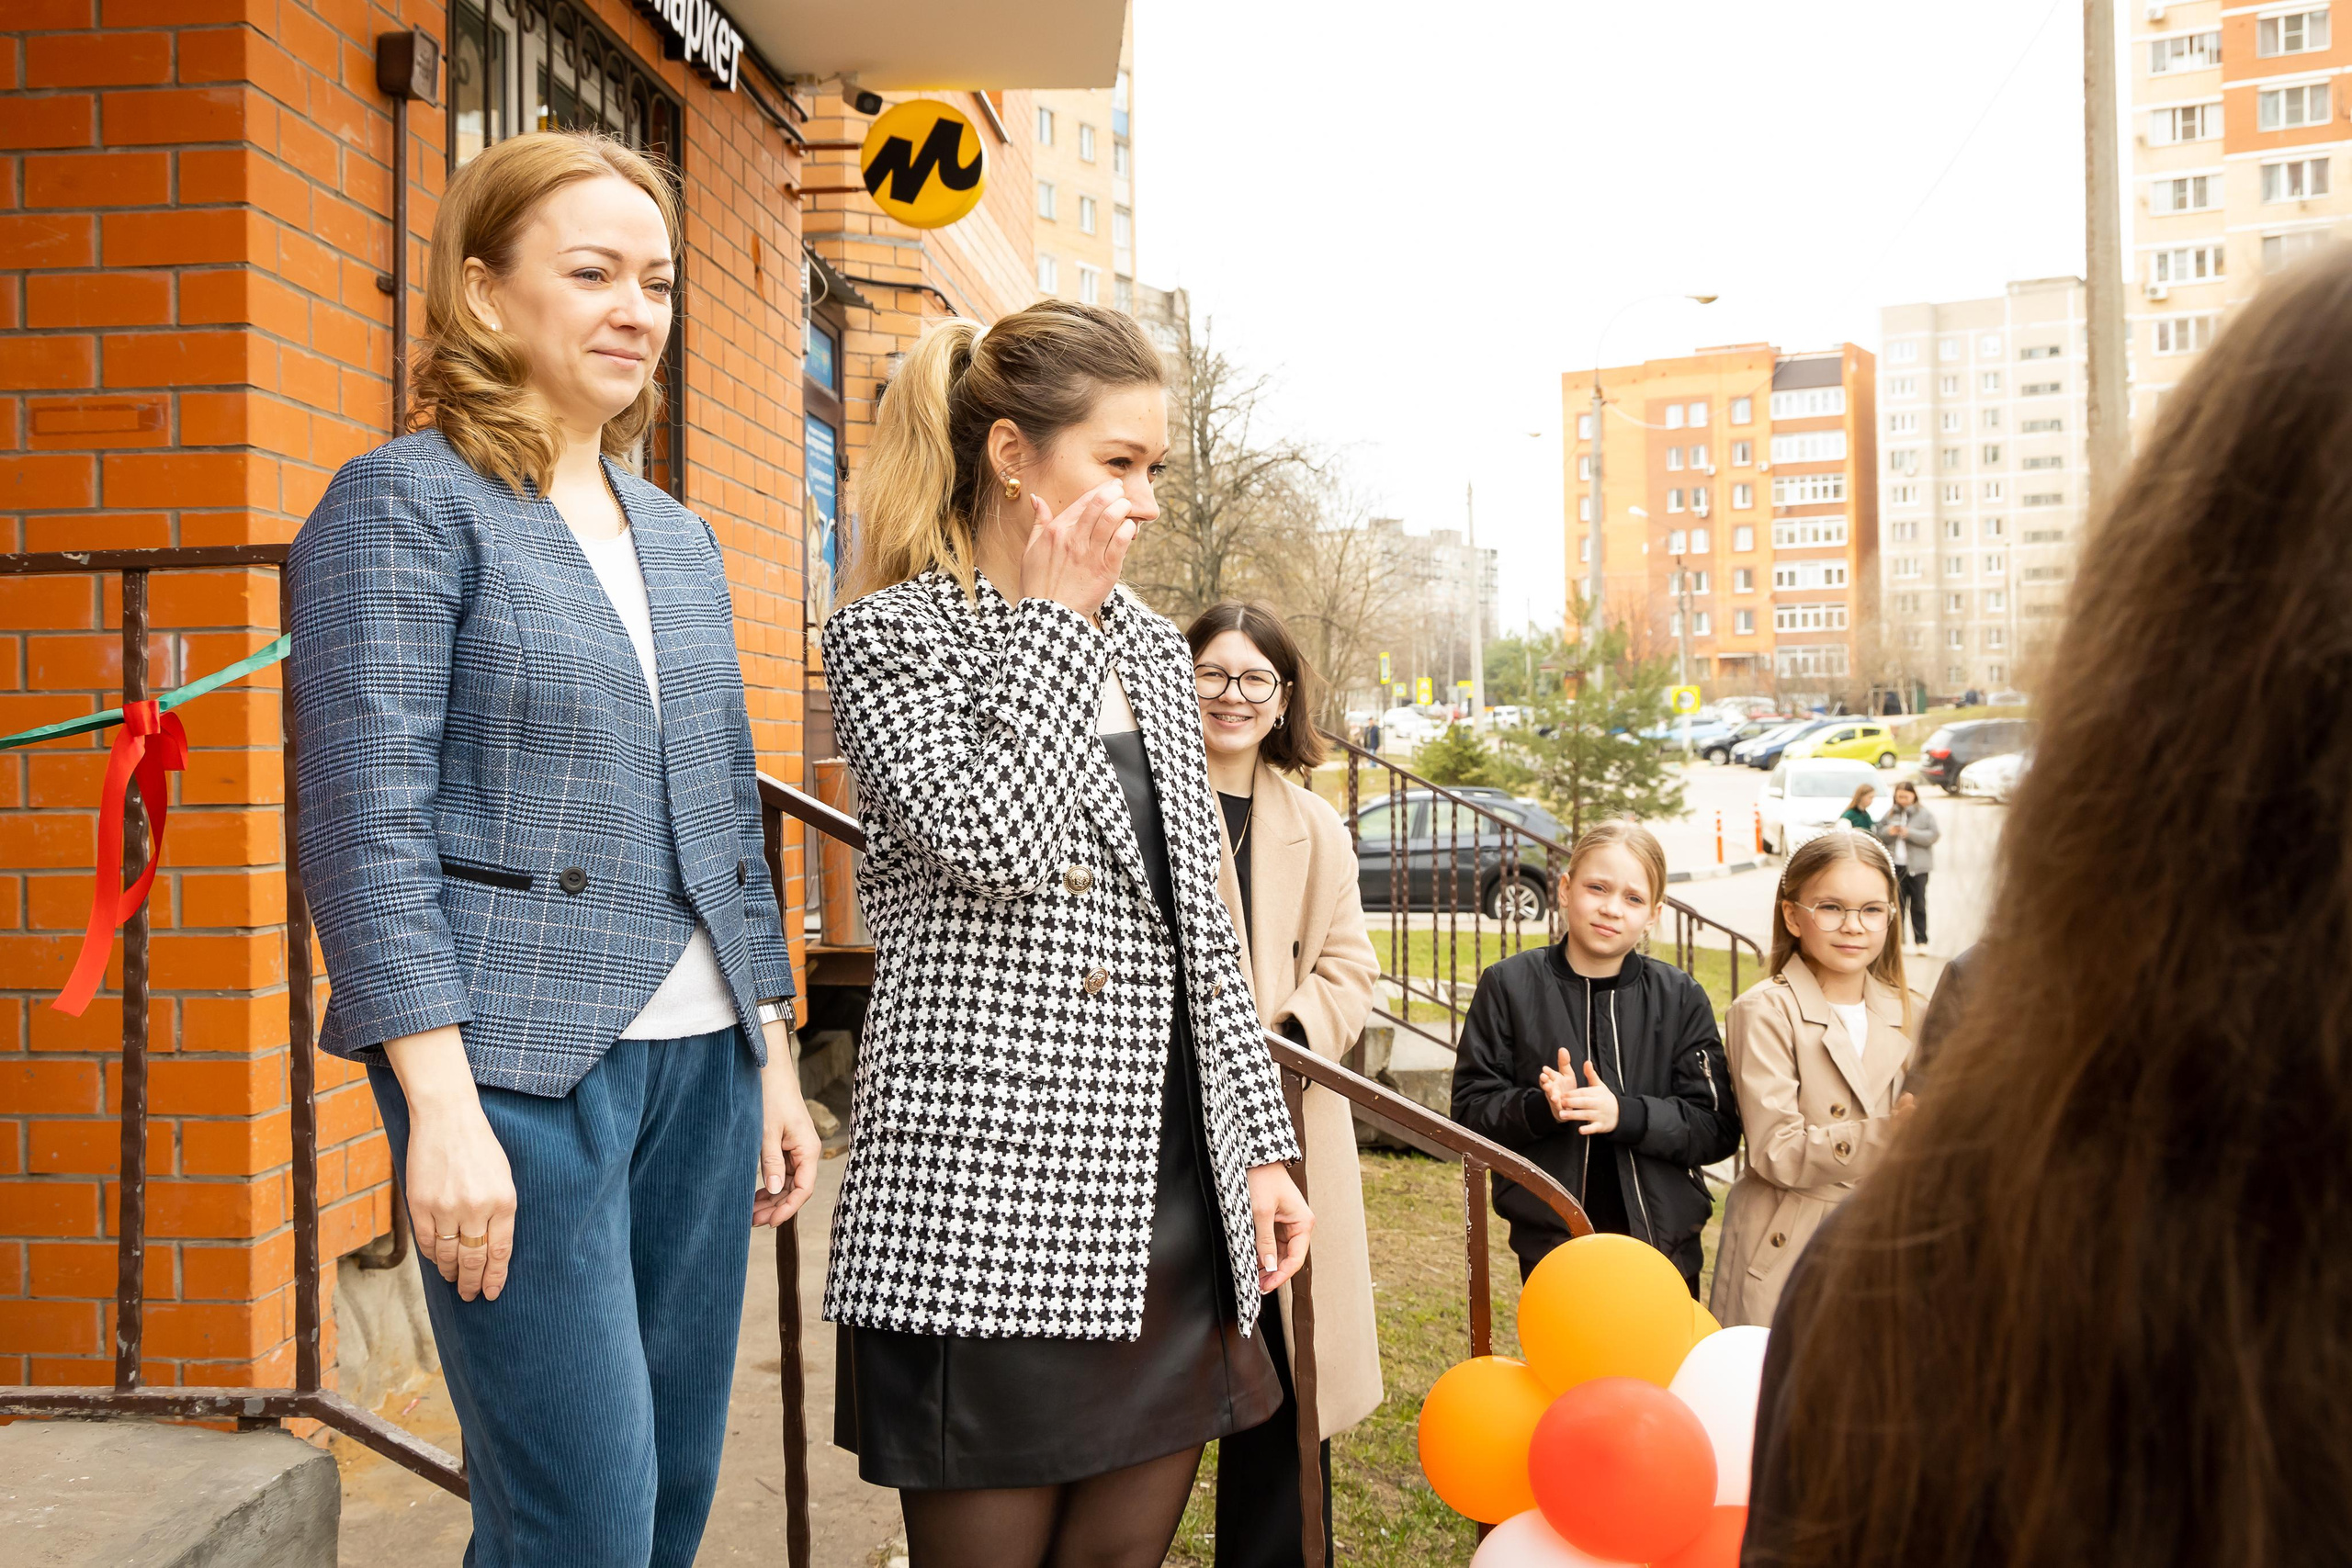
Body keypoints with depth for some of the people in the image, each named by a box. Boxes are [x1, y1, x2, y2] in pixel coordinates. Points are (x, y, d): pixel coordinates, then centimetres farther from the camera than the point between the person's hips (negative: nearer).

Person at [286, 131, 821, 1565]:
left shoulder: (681, 541, 17)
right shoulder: (404, 504, -4)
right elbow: (367, 824, -11)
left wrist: (773, 1060, 15)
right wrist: (443, 1104, -18)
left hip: (702, 1059, 7)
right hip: (522, 1065, -6)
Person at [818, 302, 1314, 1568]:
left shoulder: (1152, 647, 15)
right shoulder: (892, 632, -2)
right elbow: (993, 841, -20)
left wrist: (1259, 1142, 12)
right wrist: (1056, 619, -8)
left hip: (1169, 1179, 6)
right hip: (991, 1190, -6)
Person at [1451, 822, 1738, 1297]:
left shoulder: (1682, 998, 0)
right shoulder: (1508, 986, -2)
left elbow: (1717, 1129, -4)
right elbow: (1471, 1111, -2)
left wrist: (1624, 1114, -21)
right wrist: (1542, 1108, -22)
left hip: (1664, 1242, 1)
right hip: (1549, 1244, -1)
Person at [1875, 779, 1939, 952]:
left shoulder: (1925, 814, 0)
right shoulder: (1890, 813, 11)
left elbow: (1933, 835, -10)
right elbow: (1878, 834, 12)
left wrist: (1909, 833, -19)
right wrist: (1888, 832, -10)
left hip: (1916, 866, -3)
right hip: (1895, 865, 3)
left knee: (1918, 905, 0)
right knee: (1896, 903, 5)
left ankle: (1921, 940, 3)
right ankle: (1896, 938, 10)